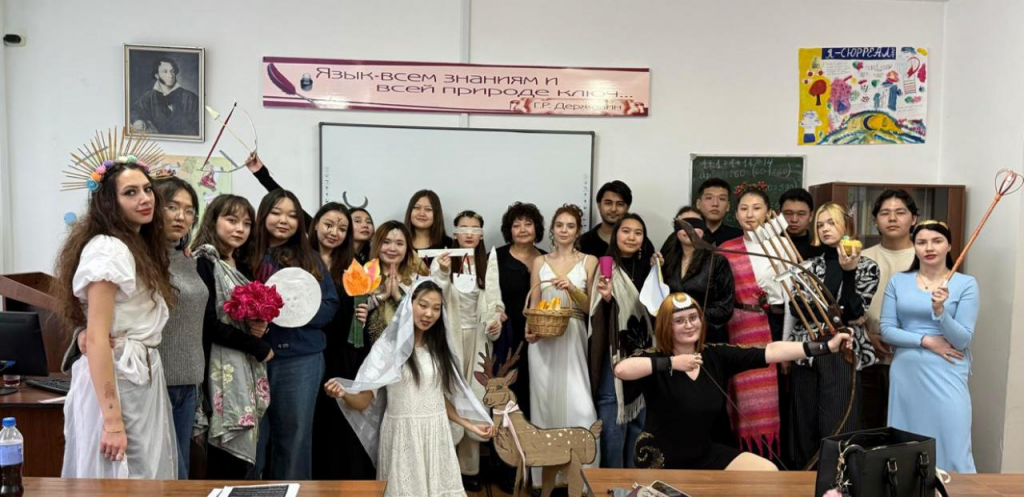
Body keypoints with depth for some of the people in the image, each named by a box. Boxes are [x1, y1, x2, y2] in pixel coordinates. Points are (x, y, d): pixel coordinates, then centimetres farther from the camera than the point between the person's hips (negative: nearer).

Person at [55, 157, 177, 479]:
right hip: (115, 382, -9)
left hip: (142, 378, 9)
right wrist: (112, 420, -24)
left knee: (143, 481, 16)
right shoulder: (107, 249, -16)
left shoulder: (139, 247, 13)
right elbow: (96, 339, -21)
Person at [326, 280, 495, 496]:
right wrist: (343, 394, -31)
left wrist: (469, 425, 12)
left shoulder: (439, 348, 9)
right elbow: (363, 401, -11)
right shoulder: (388, 346, -6)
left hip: (437, 436, 4)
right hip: (403, 436, -4)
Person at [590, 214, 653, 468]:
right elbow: (600, 320, -10)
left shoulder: (648, 268, 7)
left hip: (643, 355, 5)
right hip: (614, 356, -5)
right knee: (612, 421, -4)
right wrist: (606, 298, -29)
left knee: (640, 420, 14)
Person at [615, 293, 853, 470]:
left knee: (768, 472, -5)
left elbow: (770, 352, -9)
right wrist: (671, 363, -34)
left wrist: (827, 347, -15)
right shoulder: (655, 360, -16)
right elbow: (621, 369, -36)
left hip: (707, 454, 5)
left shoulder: (717, 356, -3)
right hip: (661, 463, -5)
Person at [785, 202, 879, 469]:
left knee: (836, 429, -5)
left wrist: (849, 272, -17)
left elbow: (854, 311, -8)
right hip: (805, 351, 3)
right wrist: (839, 317, -11)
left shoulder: (867, 266, 4)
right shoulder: (809, 265, 12)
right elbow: (796, 307, 0)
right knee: (804, 425, 6)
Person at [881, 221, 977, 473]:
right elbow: (886, 330, 0)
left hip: (946, 375, -2)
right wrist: (926, 340, -11)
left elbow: (962, 340, -8)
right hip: (906, 373, 2)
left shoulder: (966, 284, -2)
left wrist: (940, 310, -24)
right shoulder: (898, 281, 5)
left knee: (952, 448, -2)